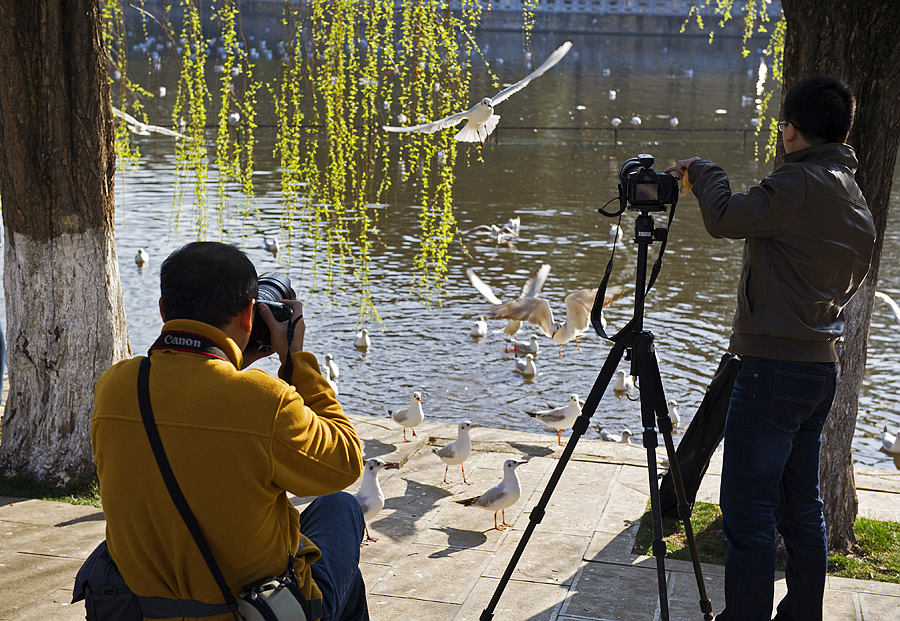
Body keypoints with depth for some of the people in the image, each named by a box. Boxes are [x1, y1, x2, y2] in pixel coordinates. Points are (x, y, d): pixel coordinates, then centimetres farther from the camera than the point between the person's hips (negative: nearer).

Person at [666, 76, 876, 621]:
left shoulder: (802, 183, -14)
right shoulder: (856, 198, 14)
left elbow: (725, 218, -17)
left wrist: (702, 170, 0)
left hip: (774, 369, -9)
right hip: (822, 366, 9)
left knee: (748, 512, -3)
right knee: (801, 506, 17)